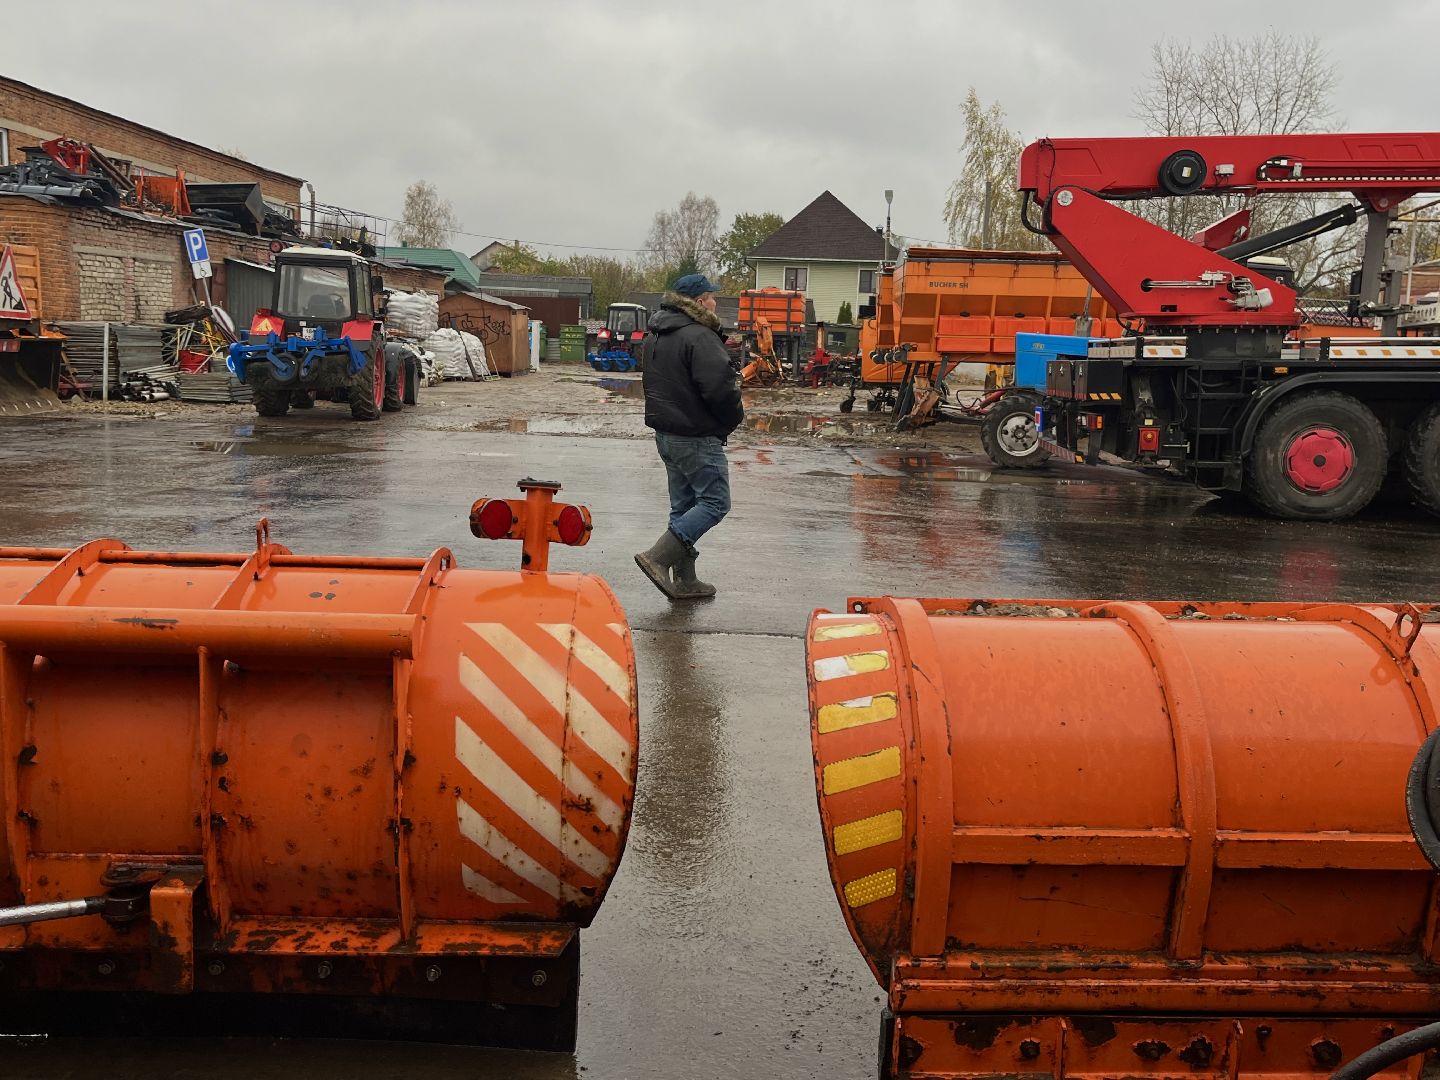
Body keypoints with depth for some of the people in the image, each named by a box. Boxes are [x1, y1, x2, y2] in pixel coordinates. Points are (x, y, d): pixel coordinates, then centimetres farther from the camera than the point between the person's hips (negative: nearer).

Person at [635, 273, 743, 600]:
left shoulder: (655, 336, 14)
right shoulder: (699, 337, -18)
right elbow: (719, 388, -23)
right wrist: (734, 417, -6)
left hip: (665, 432, 10)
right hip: (697, 437, -10)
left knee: (684, 504, 14)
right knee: (715, 501, -4)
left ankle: (684, 580, 16)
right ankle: (658, 557, -13)